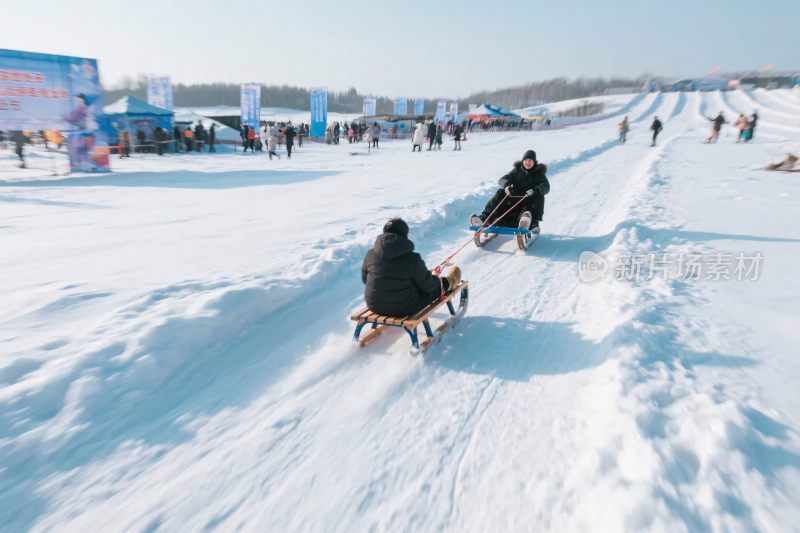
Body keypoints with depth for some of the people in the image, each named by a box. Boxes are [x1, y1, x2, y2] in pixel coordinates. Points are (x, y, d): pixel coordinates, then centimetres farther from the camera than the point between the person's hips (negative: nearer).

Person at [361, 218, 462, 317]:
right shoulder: (413, 259, -23)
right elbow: (429, 286, -11)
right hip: (405, 309, -4)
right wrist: (436, 279, 13)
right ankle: (449, 283, 54)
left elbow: (364, 279, 7)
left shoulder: (370, 255, -10)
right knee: (439, 285, 20)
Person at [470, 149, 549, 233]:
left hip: (529, 202, -2)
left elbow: (546, 187, -13)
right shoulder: (517, 170, 8)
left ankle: (534, 223, -44)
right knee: (500, 193, -20)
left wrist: (535, 190, -36)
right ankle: (485, 217, -37)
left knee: (539, 195, -30)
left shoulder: (539, 173, 3)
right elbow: (502, 180, -4)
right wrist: (506, 186, -29)